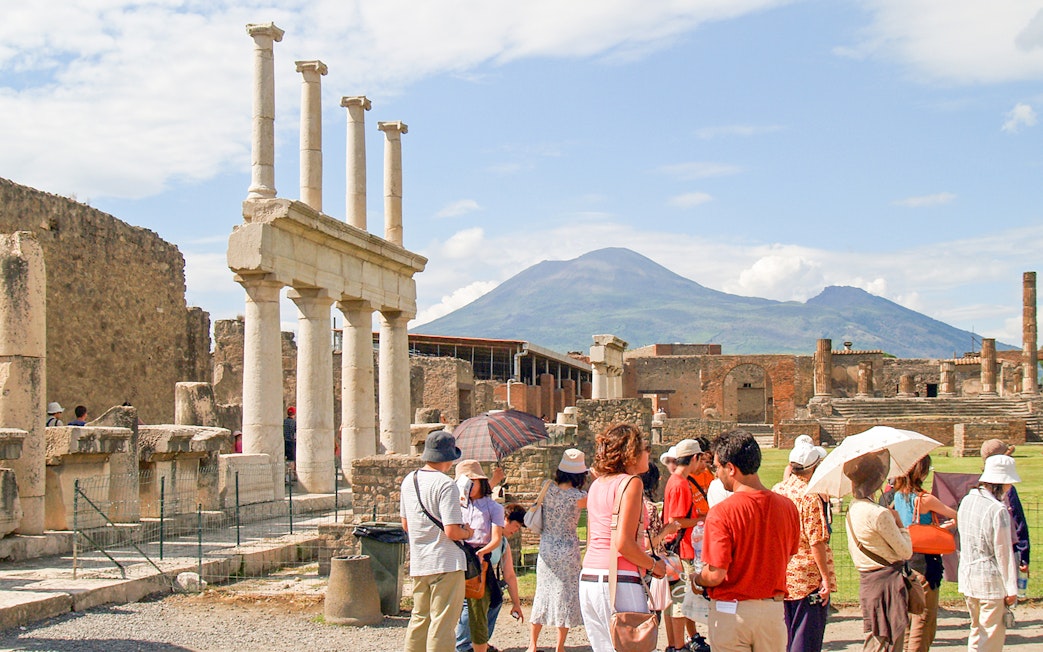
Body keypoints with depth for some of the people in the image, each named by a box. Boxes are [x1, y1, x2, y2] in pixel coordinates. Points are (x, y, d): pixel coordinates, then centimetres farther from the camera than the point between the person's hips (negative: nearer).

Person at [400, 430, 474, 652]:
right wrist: (467, 532, -1)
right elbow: (452, 532, -21)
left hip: (418, 564, 7)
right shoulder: (445, 484, -17)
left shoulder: (408, 481, 7)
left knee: (419, 619, 17)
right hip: (446, 563, -7)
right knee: (442, 623, -1)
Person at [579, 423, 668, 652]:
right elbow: (623, 544, -16)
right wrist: (654, 566, -2)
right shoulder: (631, 483, -8)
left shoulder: (596, 484, 16)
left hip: (588, 579, 8)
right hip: (618, 581, -8)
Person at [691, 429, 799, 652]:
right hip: (774, 609, 5)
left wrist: (696, 579, 2)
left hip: (732, 610, -4)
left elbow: (716, 574, -19)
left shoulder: (721, 513, -18)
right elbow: (787, 557, 10)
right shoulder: (787, 507, -2)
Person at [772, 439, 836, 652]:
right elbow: (816, 542, -21)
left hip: (782, 577, 7)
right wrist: (826, 578, -16)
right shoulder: (811, 497, -18)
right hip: (809, 578, -7)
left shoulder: (776, 491, 3)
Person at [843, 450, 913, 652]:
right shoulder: (880, 514, -19)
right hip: (886, 581, -9)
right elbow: (906, 552, -12)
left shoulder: (853, 509, 7)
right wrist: (900, 525, 3)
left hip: (866, 581, 9)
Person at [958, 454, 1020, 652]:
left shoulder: (966, 501, 4)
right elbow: (1003, 552, -15)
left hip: (967, 576, 8)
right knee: (993, 635, 1)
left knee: (977, 630, 18)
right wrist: (1011, 588, -9)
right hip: (990, 580, -8)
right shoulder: (998, 510, -19)